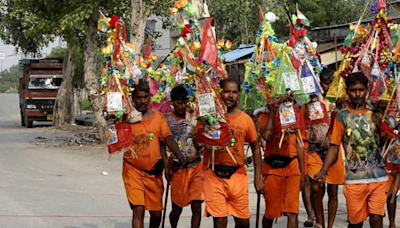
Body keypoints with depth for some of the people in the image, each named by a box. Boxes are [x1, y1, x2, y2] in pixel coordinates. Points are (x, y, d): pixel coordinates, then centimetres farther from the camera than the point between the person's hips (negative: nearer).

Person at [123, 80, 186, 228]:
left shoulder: (158, 117, 5)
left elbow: (168, 138, -6)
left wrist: (179, 155, -22)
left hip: (154, 171, 3)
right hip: (133, 170, -3)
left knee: (156, 213, 12)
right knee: (138, 210, -16)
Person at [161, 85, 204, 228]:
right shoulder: (167, 121, 0)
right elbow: (162, 146, 2)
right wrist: (167, 167, -5)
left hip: (196, 167, 1)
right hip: (178, 168, -1)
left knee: (197, 206, -10)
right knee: (177, 208, 7)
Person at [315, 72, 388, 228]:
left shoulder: (375, 114, 9)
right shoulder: (342, 116, 5)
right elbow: (334, 146, 2)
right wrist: (323, 171, -9)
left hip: (378, 177, 1)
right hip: (354, 179, -1)